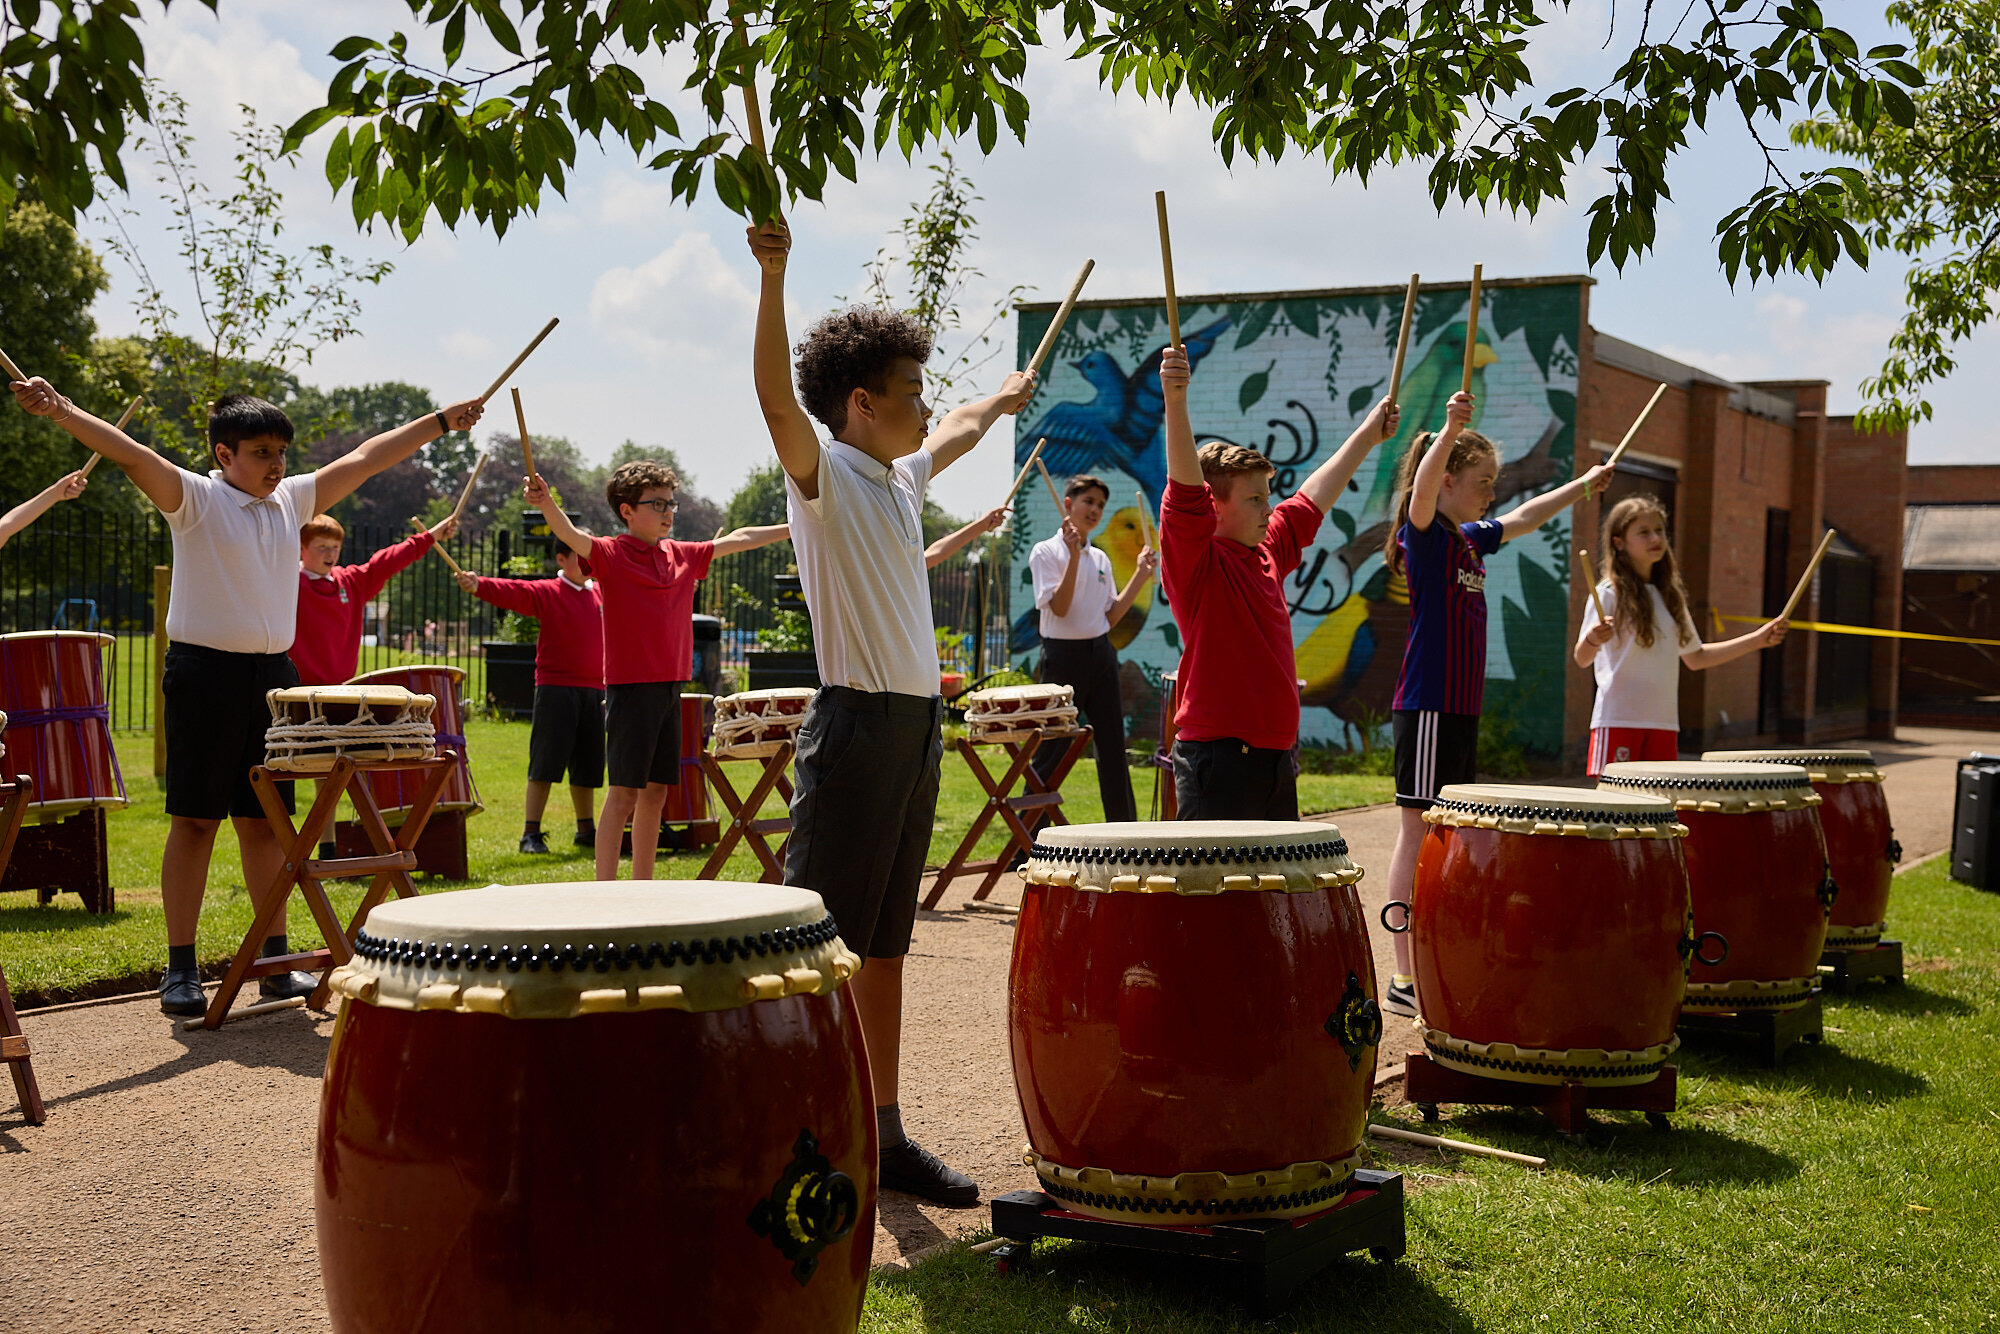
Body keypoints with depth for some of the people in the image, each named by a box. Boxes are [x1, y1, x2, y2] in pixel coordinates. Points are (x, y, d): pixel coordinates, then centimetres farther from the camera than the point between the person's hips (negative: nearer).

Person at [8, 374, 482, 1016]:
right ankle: (180, 969, 5)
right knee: (195, 821, -2)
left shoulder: (293, 499, 12)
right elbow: (133, 456, -19)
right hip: (205, 673, -5)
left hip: (273, 674, 5)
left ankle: (275, 964, 16)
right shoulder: (194, 498, -4)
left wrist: (441, 421, 21)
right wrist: (61, 411, -33)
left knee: (265, 820, 9)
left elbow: (365, 458, 17)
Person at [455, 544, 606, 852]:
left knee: (587, 765, 13)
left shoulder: (602, 594, 14)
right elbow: (511, 592, -20)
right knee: (545, 763, -5)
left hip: (594, 691, 5)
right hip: (555, 688, -5)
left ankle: (586, 830, 27)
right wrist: (479, 586, -36)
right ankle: (530, 833, -1)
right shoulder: (545, 593, -3)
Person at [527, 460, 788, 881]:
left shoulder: (682, 555, 12)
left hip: (670, 687, 7)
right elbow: (571, 536, -25)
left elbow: (736, 539, 23)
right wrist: (547, 504, -46)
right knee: (624, 793, -8)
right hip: (630, 688, -7)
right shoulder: (611, 554, -6)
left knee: (656, 793, 11)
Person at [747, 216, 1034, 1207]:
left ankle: (886, 1135, 21)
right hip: (857, 725, -9)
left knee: (885, 946, 13)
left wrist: (1004, 398, 56)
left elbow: (954, 434, 39)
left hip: (918, 726, 9)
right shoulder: (823, 475, -7)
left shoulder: (901, 477, 16)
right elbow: (776, 397, -27)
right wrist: (772, 278, -38)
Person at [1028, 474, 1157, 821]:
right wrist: (1073, 557, -22)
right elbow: (1059, 607, -15)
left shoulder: (1100, 559, 13)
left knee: (1113, 747, 7)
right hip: (1064, 653, -6)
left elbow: (1111, 616, 12)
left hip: (1101, 652, 6)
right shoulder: (1046, 552, -4)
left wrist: (1141, 574, 5)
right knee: (1052, 752, -3)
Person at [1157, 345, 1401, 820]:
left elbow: (1313, 498, 27)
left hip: (1277, 759, 9)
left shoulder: (1268, 553, 14)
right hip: (1216, 758, -8)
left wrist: (1367, 435, 38)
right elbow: (1186, 487, -25)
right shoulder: (1195, 558, -9)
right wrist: (1175, 401, -38)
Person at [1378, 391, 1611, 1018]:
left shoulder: (1470, 539, 16)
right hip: (1427, 705, -9)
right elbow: (1422, 488, -31)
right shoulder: (1424, 532, -9)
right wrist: (1450, 429, -47)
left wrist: (1584, 484, 42)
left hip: (1462, 707, 9)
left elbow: (1524, 517, 34)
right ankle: (1404, 982, -5)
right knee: (1419, 831, -7)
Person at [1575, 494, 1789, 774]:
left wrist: (1757, 640, 19)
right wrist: (1592, 640, -37)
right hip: (1617, 721, -6)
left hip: (1664, 722, 6)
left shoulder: (1671, 596, 16)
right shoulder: (1609, 595, -5)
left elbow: (1695, 658, 24)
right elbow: (1582, 659, -14)